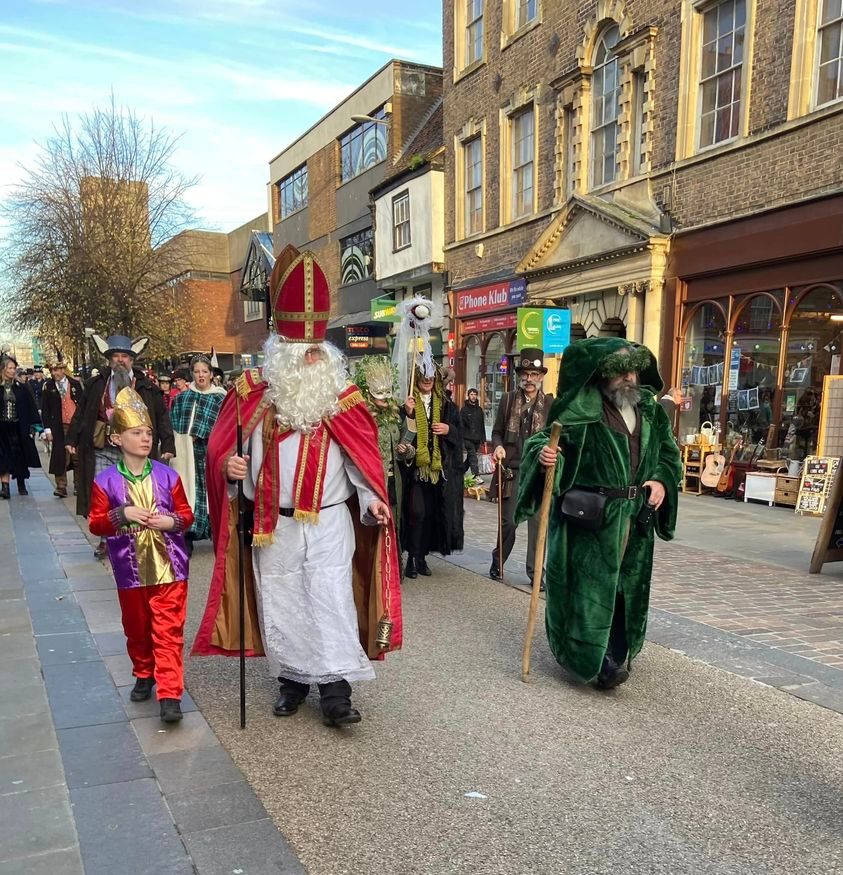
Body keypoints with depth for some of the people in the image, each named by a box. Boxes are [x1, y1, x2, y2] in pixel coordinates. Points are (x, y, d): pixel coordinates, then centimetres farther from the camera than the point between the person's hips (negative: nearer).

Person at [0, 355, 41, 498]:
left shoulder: (20, 387, 3)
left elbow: (30, 407, 4)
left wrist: (32, 425, -2)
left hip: (18, 427, 2)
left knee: (20, 456, 9)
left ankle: (21, 485, 22)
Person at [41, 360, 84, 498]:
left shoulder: (75, 384, 6)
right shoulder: (48, 386, 4)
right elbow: (45, 409, 4)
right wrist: (48, 428, -3)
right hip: (59, 426, -1)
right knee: (60, 457, -6)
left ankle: (79, 485, 16)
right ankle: (61, 487, 0)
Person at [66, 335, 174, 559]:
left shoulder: (147, 388, -1)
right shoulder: (95, 385, 5)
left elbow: (162, 418, 0)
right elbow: (80, 414, 11)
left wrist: (167, 446, -6)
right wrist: (72, 440, 6)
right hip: (101, 451, 2)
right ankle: (105, 539, 22)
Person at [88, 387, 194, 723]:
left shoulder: (167, 476, -3)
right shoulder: (105, 481, -5)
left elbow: (186, 513, 4)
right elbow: (95, 523, -3)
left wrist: (171, 521, -17)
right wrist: (122, 514, -20)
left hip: (169, 568, -1)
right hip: (130, 571, 1)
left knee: (168, 632, -2)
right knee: (137, 629, 18)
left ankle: (169, 695, 0)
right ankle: (144, 676, 40)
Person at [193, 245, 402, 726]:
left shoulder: (343, 399, 0)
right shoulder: (253, 394, -1)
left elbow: (362, 457, 2)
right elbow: (224, 446, 6)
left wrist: (372, 500, -12)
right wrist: (229, 466, -16)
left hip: (329, 523, -1)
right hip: (272, 525, 2)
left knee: (332, 601, -5)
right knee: (280, 604, 11)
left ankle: (336, 691, 0)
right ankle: (292, 680, 27)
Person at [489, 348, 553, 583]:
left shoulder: (551, 403, 3)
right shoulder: (508, 400, 5)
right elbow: (497, 432, 11)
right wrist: (498, 447, -8)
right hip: (512, 470, 0)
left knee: (537, 522, 3)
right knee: (508, 521, 4)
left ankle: (535, 572, 13)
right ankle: (498, 562, 26)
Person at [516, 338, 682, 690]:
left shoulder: (649, 411, 7)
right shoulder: (581, 411, -12)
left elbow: (669, 452, 19)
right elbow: (544, 438, -9)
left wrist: (662, 480, 2)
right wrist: (543, 453, -31)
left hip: (635, 517, 6)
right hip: (590, 517, -6)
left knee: (626, 585, 15)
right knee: (591, 584, -4)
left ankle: (618, 651, 31)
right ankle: (597, 659, 5)